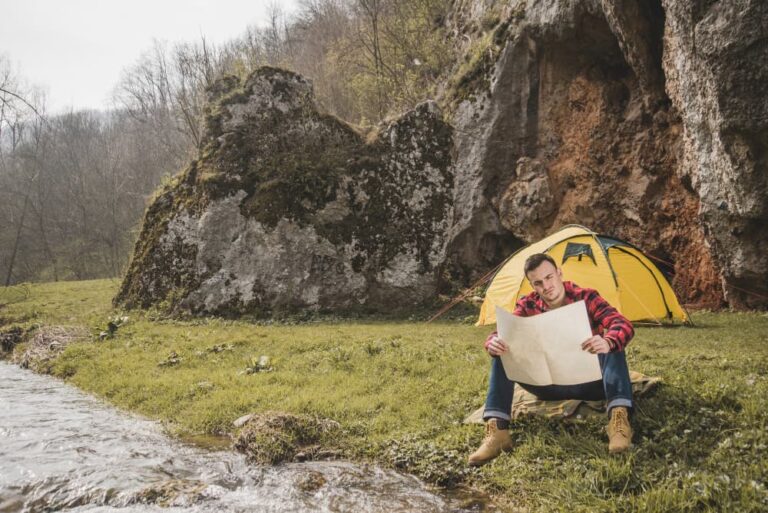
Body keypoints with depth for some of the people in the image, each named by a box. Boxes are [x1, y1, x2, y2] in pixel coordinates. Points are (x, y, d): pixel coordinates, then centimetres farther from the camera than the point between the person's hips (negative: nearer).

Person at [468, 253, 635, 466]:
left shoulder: (586, 298, -11)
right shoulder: (528, 306, -4)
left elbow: (623, 325, -26)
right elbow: (502, 333, -16)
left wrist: (608, 342, -51)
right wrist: (494, 343, -43)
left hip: (588, 382, -1)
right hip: (548, 385, 2)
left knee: (614, 345, -29)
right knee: (502, 354, -20)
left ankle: (619, 419, -42)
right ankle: (496, 430, -33)